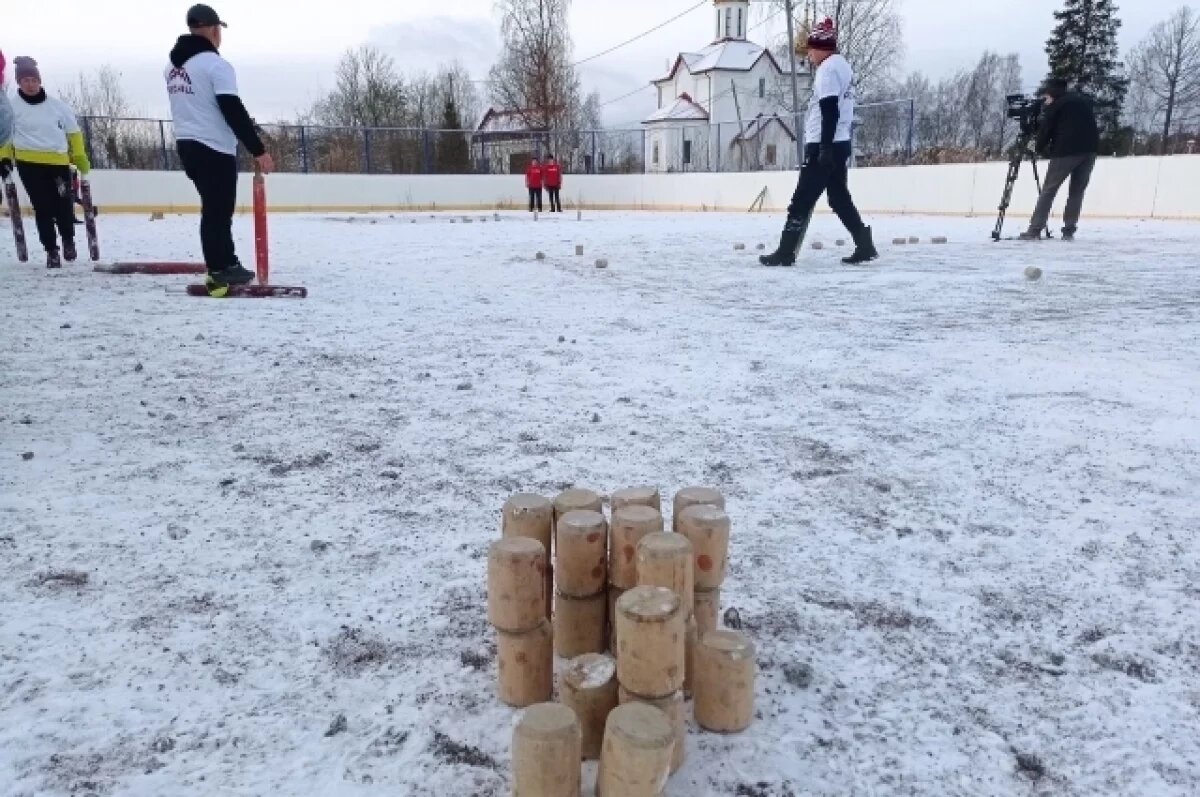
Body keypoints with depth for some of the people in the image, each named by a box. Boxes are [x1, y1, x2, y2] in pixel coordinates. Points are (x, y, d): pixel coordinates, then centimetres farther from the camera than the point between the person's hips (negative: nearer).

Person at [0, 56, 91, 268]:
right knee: (43, 208, -3)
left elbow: (73, 131, 11)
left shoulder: (57, 105, 6)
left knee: (64, 205, -3)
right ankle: (51, 250, 7)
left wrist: (80, 158, 6)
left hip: (59, 162, 1)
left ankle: (68, 239, 25)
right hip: (29, 163, -1)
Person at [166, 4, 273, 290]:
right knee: (218, 211, -4)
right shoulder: (216, 64, -13)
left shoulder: (173, 66, 14)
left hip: (187, 145, 8)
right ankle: (221, 270, -1)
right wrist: (258, 150, -16)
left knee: (214, 208, 16)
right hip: (214, 149, -8)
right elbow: (234, 112, -18)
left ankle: (226, 263, 23)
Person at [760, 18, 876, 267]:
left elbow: (830, 111, -20)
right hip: (840, 144, 10)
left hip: (824, 146, -10)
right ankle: (865, 246, 7)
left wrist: (824, 147, -24)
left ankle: (786, 252, -4)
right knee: (839, 197, 11)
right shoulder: (843, 66, 20)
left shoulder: (828, 67, -10)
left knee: (803, 199, -7)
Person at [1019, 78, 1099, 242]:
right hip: (1090, 150, 5)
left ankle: (1035, 229, -5)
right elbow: (1092, 125, 25)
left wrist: (1039, 148, 18)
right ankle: (1069, 231, 5)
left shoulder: (1055, 105, 4)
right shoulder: (1084, 100, 23)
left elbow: (1045, 130, 1)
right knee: (1077, 191, 12)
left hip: (1066, 151, -5)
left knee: (1049, 190, 1)